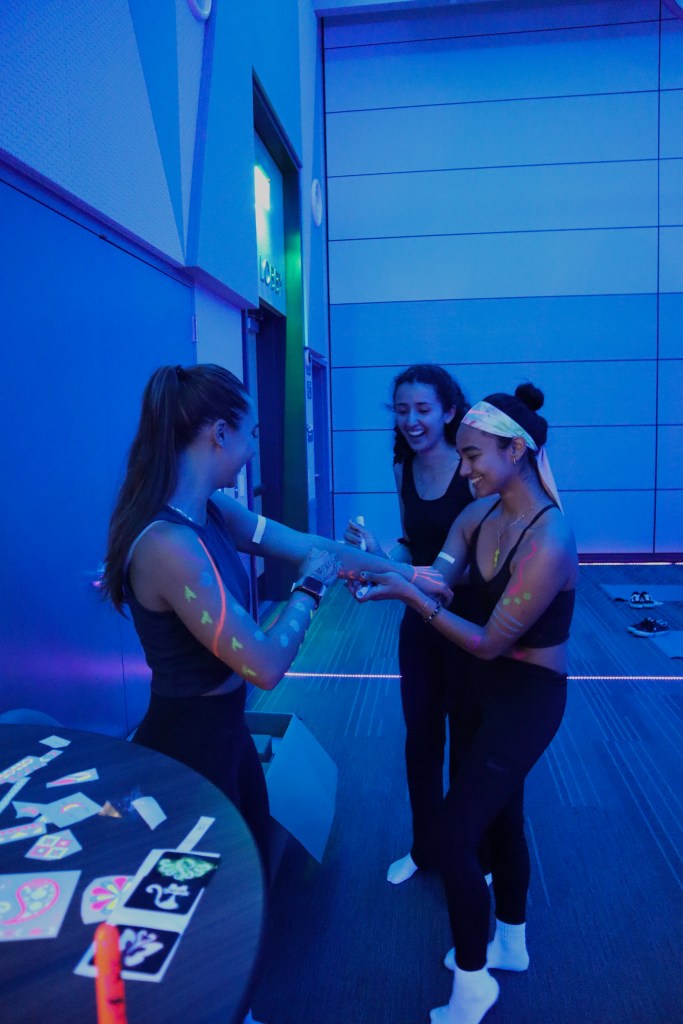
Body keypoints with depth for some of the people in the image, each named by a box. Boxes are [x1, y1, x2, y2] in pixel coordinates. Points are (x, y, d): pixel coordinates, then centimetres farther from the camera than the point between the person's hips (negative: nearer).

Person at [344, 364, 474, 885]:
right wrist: (378, 552, -13)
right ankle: (425, 847, 40)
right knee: (420, 738, 17)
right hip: (419, 623, 5)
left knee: (467, 742, 12)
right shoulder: (404, 470, 0)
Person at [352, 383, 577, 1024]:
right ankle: (511, 944, 47)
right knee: (500, 816, 23)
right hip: (491, 688, 8)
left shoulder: (549, 540, -28)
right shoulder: (479, 514, -4)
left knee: (454, 836, -4)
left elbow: (488, 643, -25)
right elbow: (436, 580, -10)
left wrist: (410, 596, -27)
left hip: (528, 699, -8)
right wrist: (382, 565, -27)